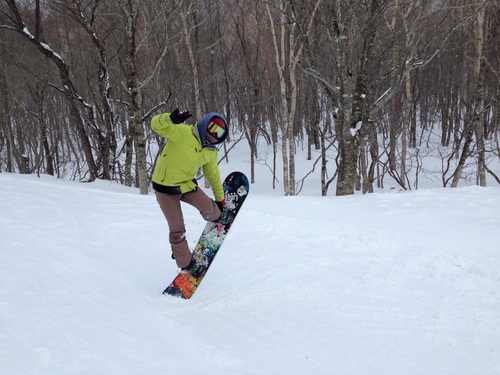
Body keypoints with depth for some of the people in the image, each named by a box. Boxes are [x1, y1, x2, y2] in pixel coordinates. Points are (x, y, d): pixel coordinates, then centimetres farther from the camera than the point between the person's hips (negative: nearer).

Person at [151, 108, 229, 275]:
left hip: (187, 184, 5)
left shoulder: (211, 152, 1)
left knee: (208, 207, -13)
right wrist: (171, 119, -51)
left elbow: (213, 175, 14)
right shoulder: (183, 132, -21)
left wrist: (220, 198, 21)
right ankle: (186, 264, 17)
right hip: (166, 187, -5)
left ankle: (218, 219, 25)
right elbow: (156, 124, -30)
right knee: (177, 229, -2)